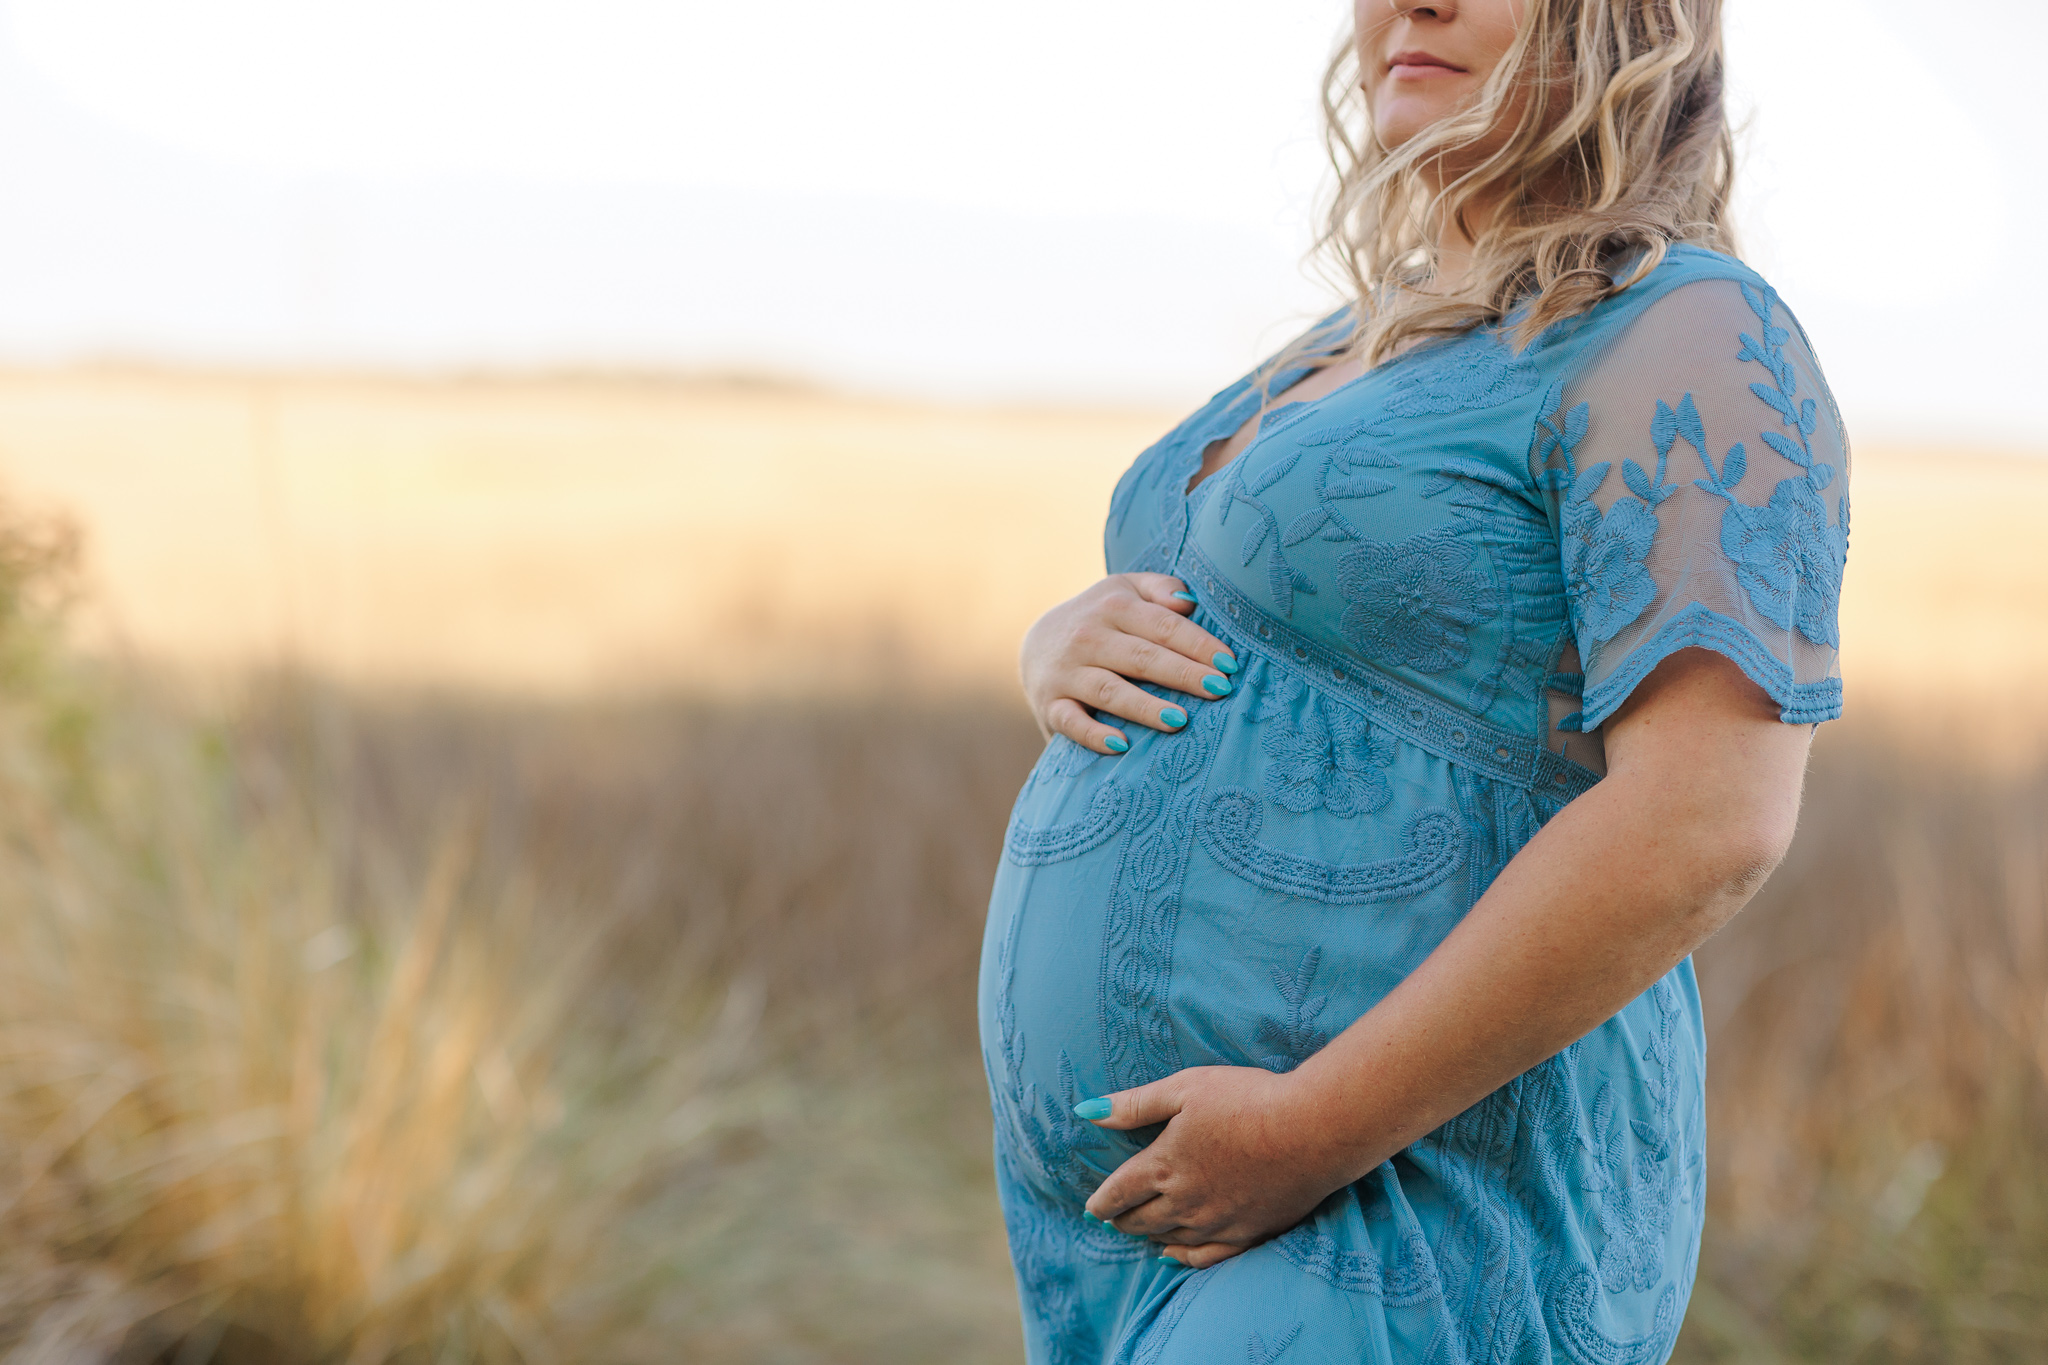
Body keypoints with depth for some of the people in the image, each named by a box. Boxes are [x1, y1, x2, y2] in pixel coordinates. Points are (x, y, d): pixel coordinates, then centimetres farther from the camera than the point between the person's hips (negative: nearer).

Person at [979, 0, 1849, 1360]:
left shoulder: (1689, 343, -11)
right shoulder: (1362, 350, 16)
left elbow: (1708, 827, -22)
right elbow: (1094, 633, 22)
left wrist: (1312, 1129, -22)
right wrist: (1069, 649, -3)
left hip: (1409, 1249, -9)